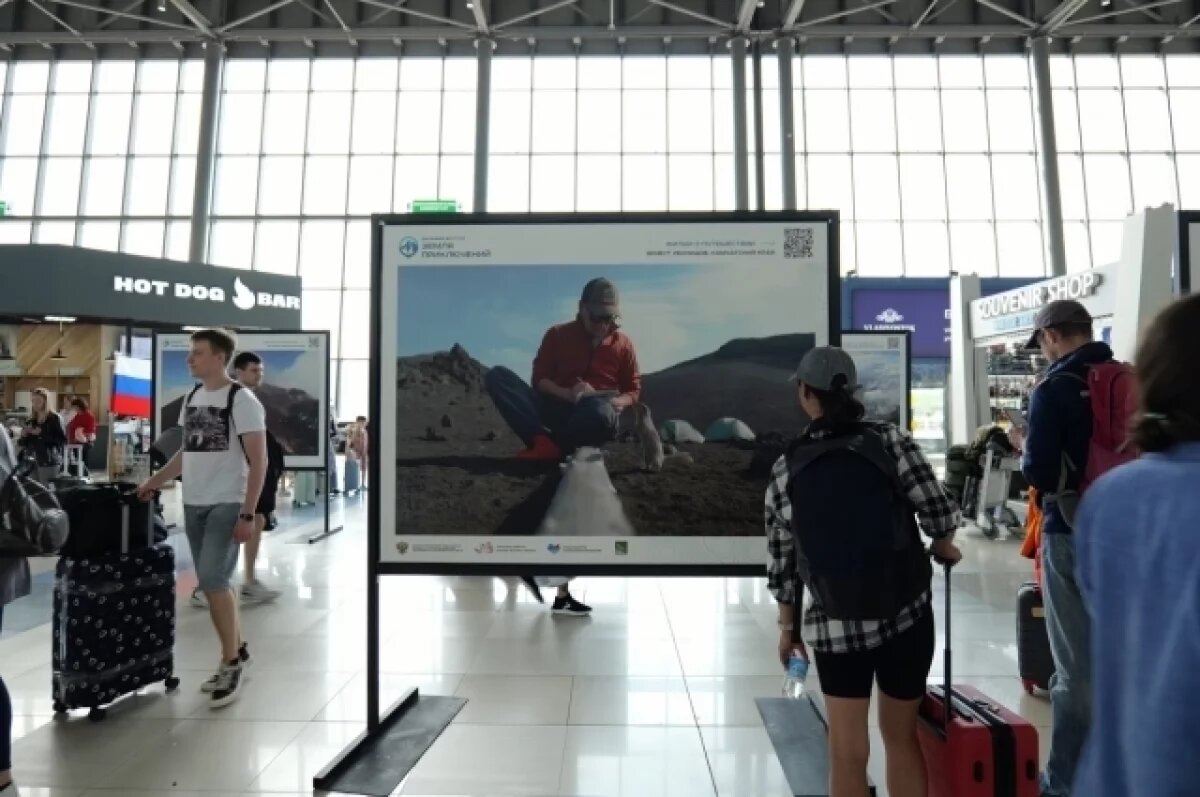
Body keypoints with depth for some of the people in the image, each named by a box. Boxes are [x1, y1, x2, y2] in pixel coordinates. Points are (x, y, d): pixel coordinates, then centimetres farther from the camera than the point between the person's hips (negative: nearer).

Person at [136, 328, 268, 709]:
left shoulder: (242, 400, -11)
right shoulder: (191, 398, 11)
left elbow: (258, 461, -13)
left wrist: (247, 514, -17)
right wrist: (153, 483, 15)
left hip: (226, 505, -7)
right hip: (193, 504, 7)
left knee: (212, 580, -12)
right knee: (215, 583, 11)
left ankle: (231, 662, 5)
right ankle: (237, 650, 26)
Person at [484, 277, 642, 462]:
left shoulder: (623, 343, 7)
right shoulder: (558, 334, 7)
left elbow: (633, 391, 10)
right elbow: (540, 378, 2)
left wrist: (618, 402, -14)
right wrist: (567, 394, -17)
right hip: (556, 408, 2)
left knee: (602, 412, -43)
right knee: (497, 376, -18)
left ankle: (547, 445, -20)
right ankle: (544, 441, -36)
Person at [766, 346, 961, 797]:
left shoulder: (786, 469, -5)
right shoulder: (892, 441, -8)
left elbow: (782, 559, -1)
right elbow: (939, 514, -9)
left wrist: (788, 628, 12)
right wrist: (944, 548, 15)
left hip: (835, 627, -1)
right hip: (907, 616, 1)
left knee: (847, 754, 11)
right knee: (902, 739, 22)